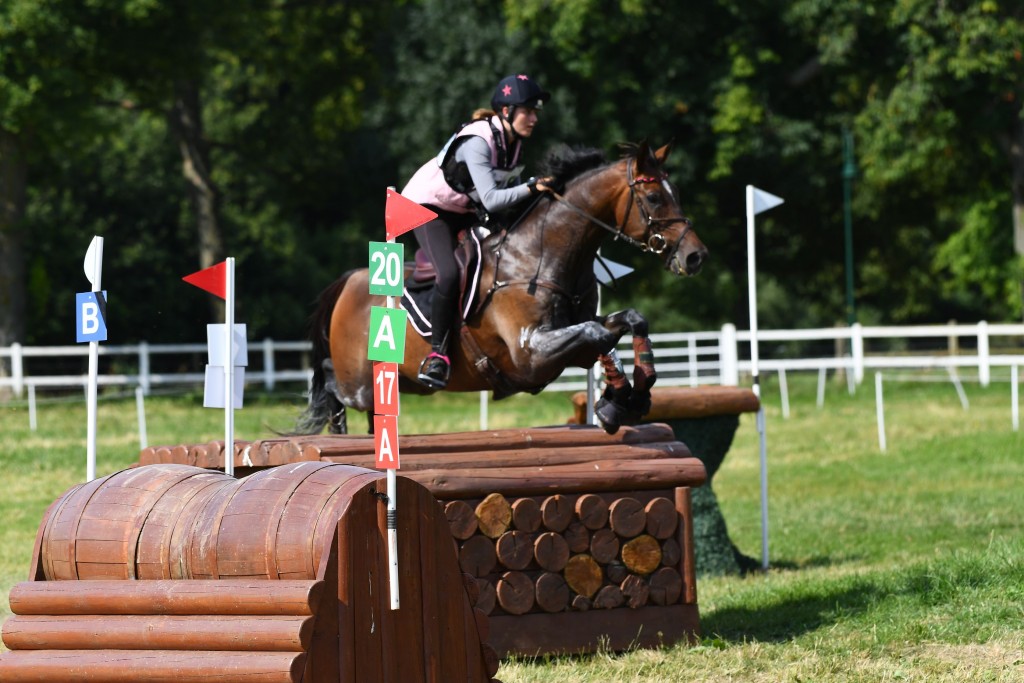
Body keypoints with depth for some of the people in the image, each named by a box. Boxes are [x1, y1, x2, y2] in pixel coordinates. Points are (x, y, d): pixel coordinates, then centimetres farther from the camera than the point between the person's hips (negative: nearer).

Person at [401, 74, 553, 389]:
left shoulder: (514, 141, -5)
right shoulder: (478, 141, -30)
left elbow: (510, 188, 7)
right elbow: (491, 199, -36)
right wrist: (531, 188, -44)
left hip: (464, 211, 9)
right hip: (428, 206, -9)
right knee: (449, 274, -27)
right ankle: (437, 353, -16)